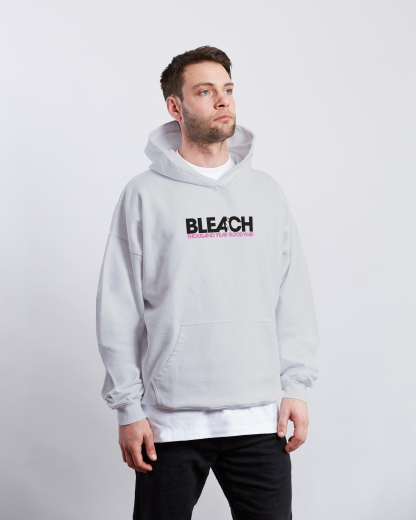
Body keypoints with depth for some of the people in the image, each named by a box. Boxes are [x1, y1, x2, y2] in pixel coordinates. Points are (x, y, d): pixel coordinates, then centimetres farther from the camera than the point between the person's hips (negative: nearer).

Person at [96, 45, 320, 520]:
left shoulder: (266, 192, 9)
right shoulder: (144, 195, -1)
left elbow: (294, 299, 9)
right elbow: (119, 309, -2)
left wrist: (296, 386, 2)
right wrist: (128, 408, -5)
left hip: (260, 417, 3)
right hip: (170, 419, -2)